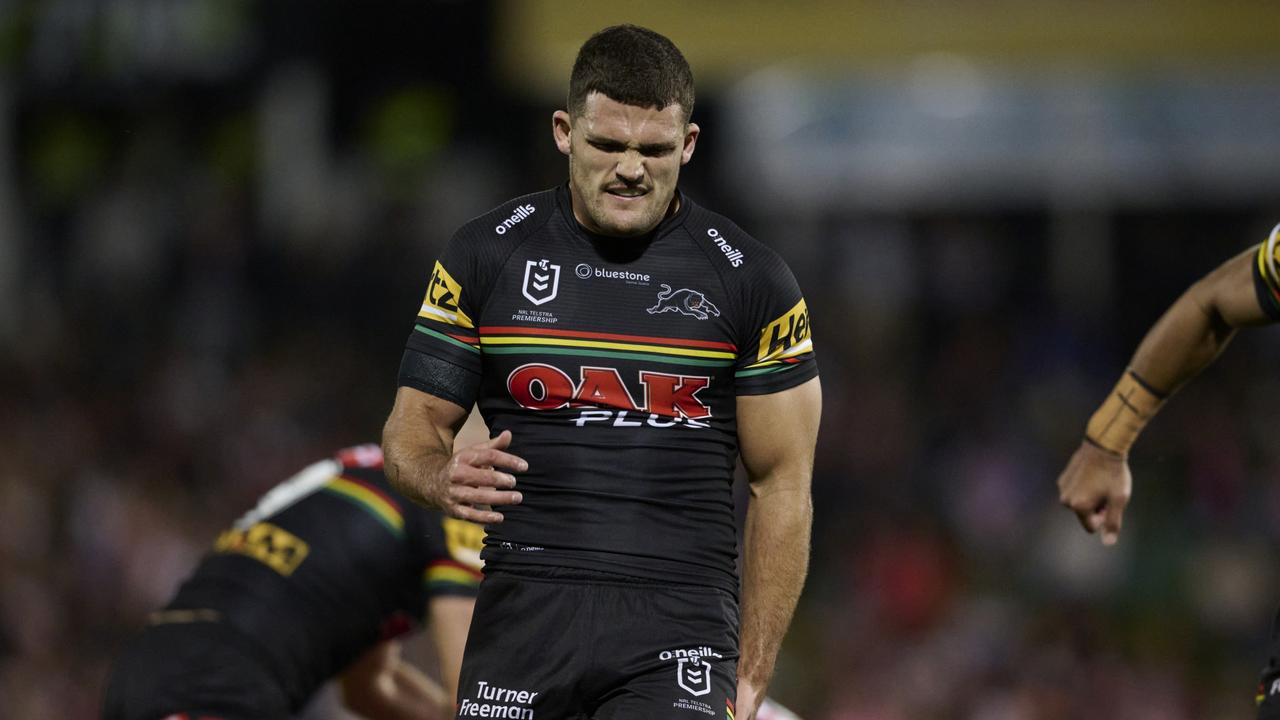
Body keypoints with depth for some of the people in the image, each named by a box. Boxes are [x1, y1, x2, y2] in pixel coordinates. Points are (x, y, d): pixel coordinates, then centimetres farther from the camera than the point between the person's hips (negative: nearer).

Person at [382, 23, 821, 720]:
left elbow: (781, 485, 7)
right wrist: (445, 476, -15)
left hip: (677, 628, -1)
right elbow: (412, 426, 11)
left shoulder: (751, 281, 4)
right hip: (525, 607, 2)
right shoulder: (487, 255, 7)